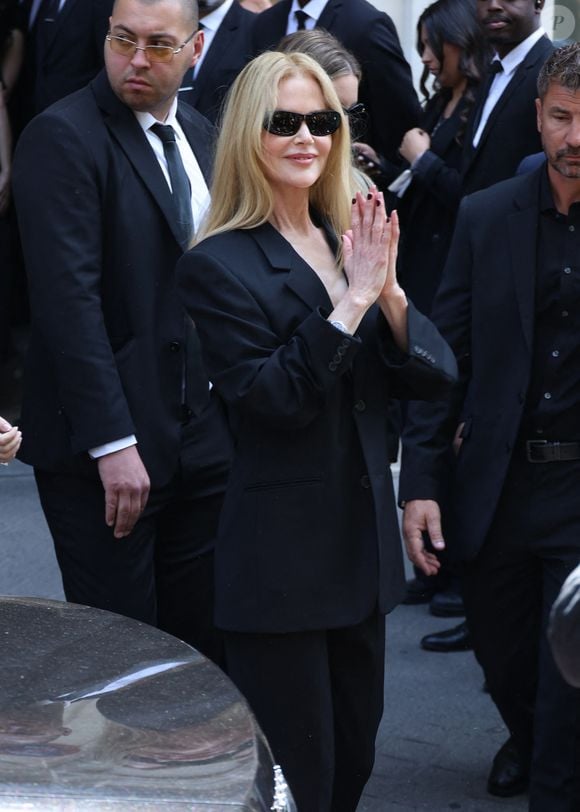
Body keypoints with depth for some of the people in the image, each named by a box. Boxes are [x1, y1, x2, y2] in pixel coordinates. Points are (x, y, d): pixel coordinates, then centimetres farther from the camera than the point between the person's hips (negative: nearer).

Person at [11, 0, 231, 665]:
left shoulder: (201, 137, 12)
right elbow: (69, 297, -18)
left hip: (204, 439, 7)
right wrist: (112, 443, -22)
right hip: (106, 448, -6)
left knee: (205, 644, 12)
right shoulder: (62, 137, -11)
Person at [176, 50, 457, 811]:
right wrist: (351, 301, -24)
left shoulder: (352, 239, 7)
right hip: (280, 555, -6)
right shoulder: (220, 263, -11)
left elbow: (435, 376, 2)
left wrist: (388, 292, -15)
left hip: (364, 541, 6)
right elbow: (271, 398, -20)